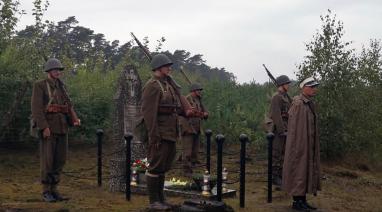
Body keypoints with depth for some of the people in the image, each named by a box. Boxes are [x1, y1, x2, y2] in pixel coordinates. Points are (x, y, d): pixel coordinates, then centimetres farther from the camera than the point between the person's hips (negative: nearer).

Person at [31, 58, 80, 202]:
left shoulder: (61, 88, 17)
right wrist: (44, 127, -22)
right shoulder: (39, 86, -4)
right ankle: (46, 192, 2)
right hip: (47, 128, -7)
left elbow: (68, 107, 15)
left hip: (61, 128, 7)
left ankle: (53, 190, 13)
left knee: (60, 160, 5)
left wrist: (74, 120, -5)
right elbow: (36, 108, -13)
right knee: (47, 160, -6)